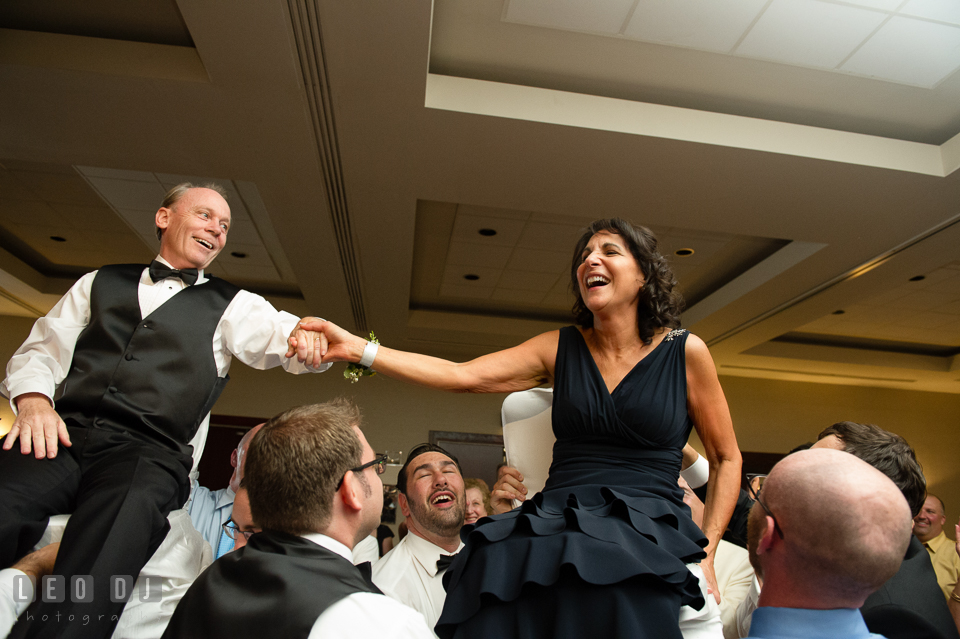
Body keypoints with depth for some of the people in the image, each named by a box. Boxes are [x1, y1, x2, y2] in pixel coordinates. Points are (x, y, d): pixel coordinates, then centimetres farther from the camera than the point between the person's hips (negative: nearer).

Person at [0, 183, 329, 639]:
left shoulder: (232, 306, 15)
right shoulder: (101, 282, 24)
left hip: (150, 455, -2)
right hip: (64, 438, 2)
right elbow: (41, 351, 21)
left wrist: (306, 335, -28)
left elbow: (280, 334, -3)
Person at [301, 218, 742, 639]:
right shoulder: (559, 348, 8)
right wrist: (359, 349, -12)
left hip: (649, 540, -1)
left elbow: (726, 459, 12)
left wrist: (705, 554, 0)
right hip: (557, 531, 2)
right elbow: (462, 375, -3)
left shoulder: (685, 351, 3)